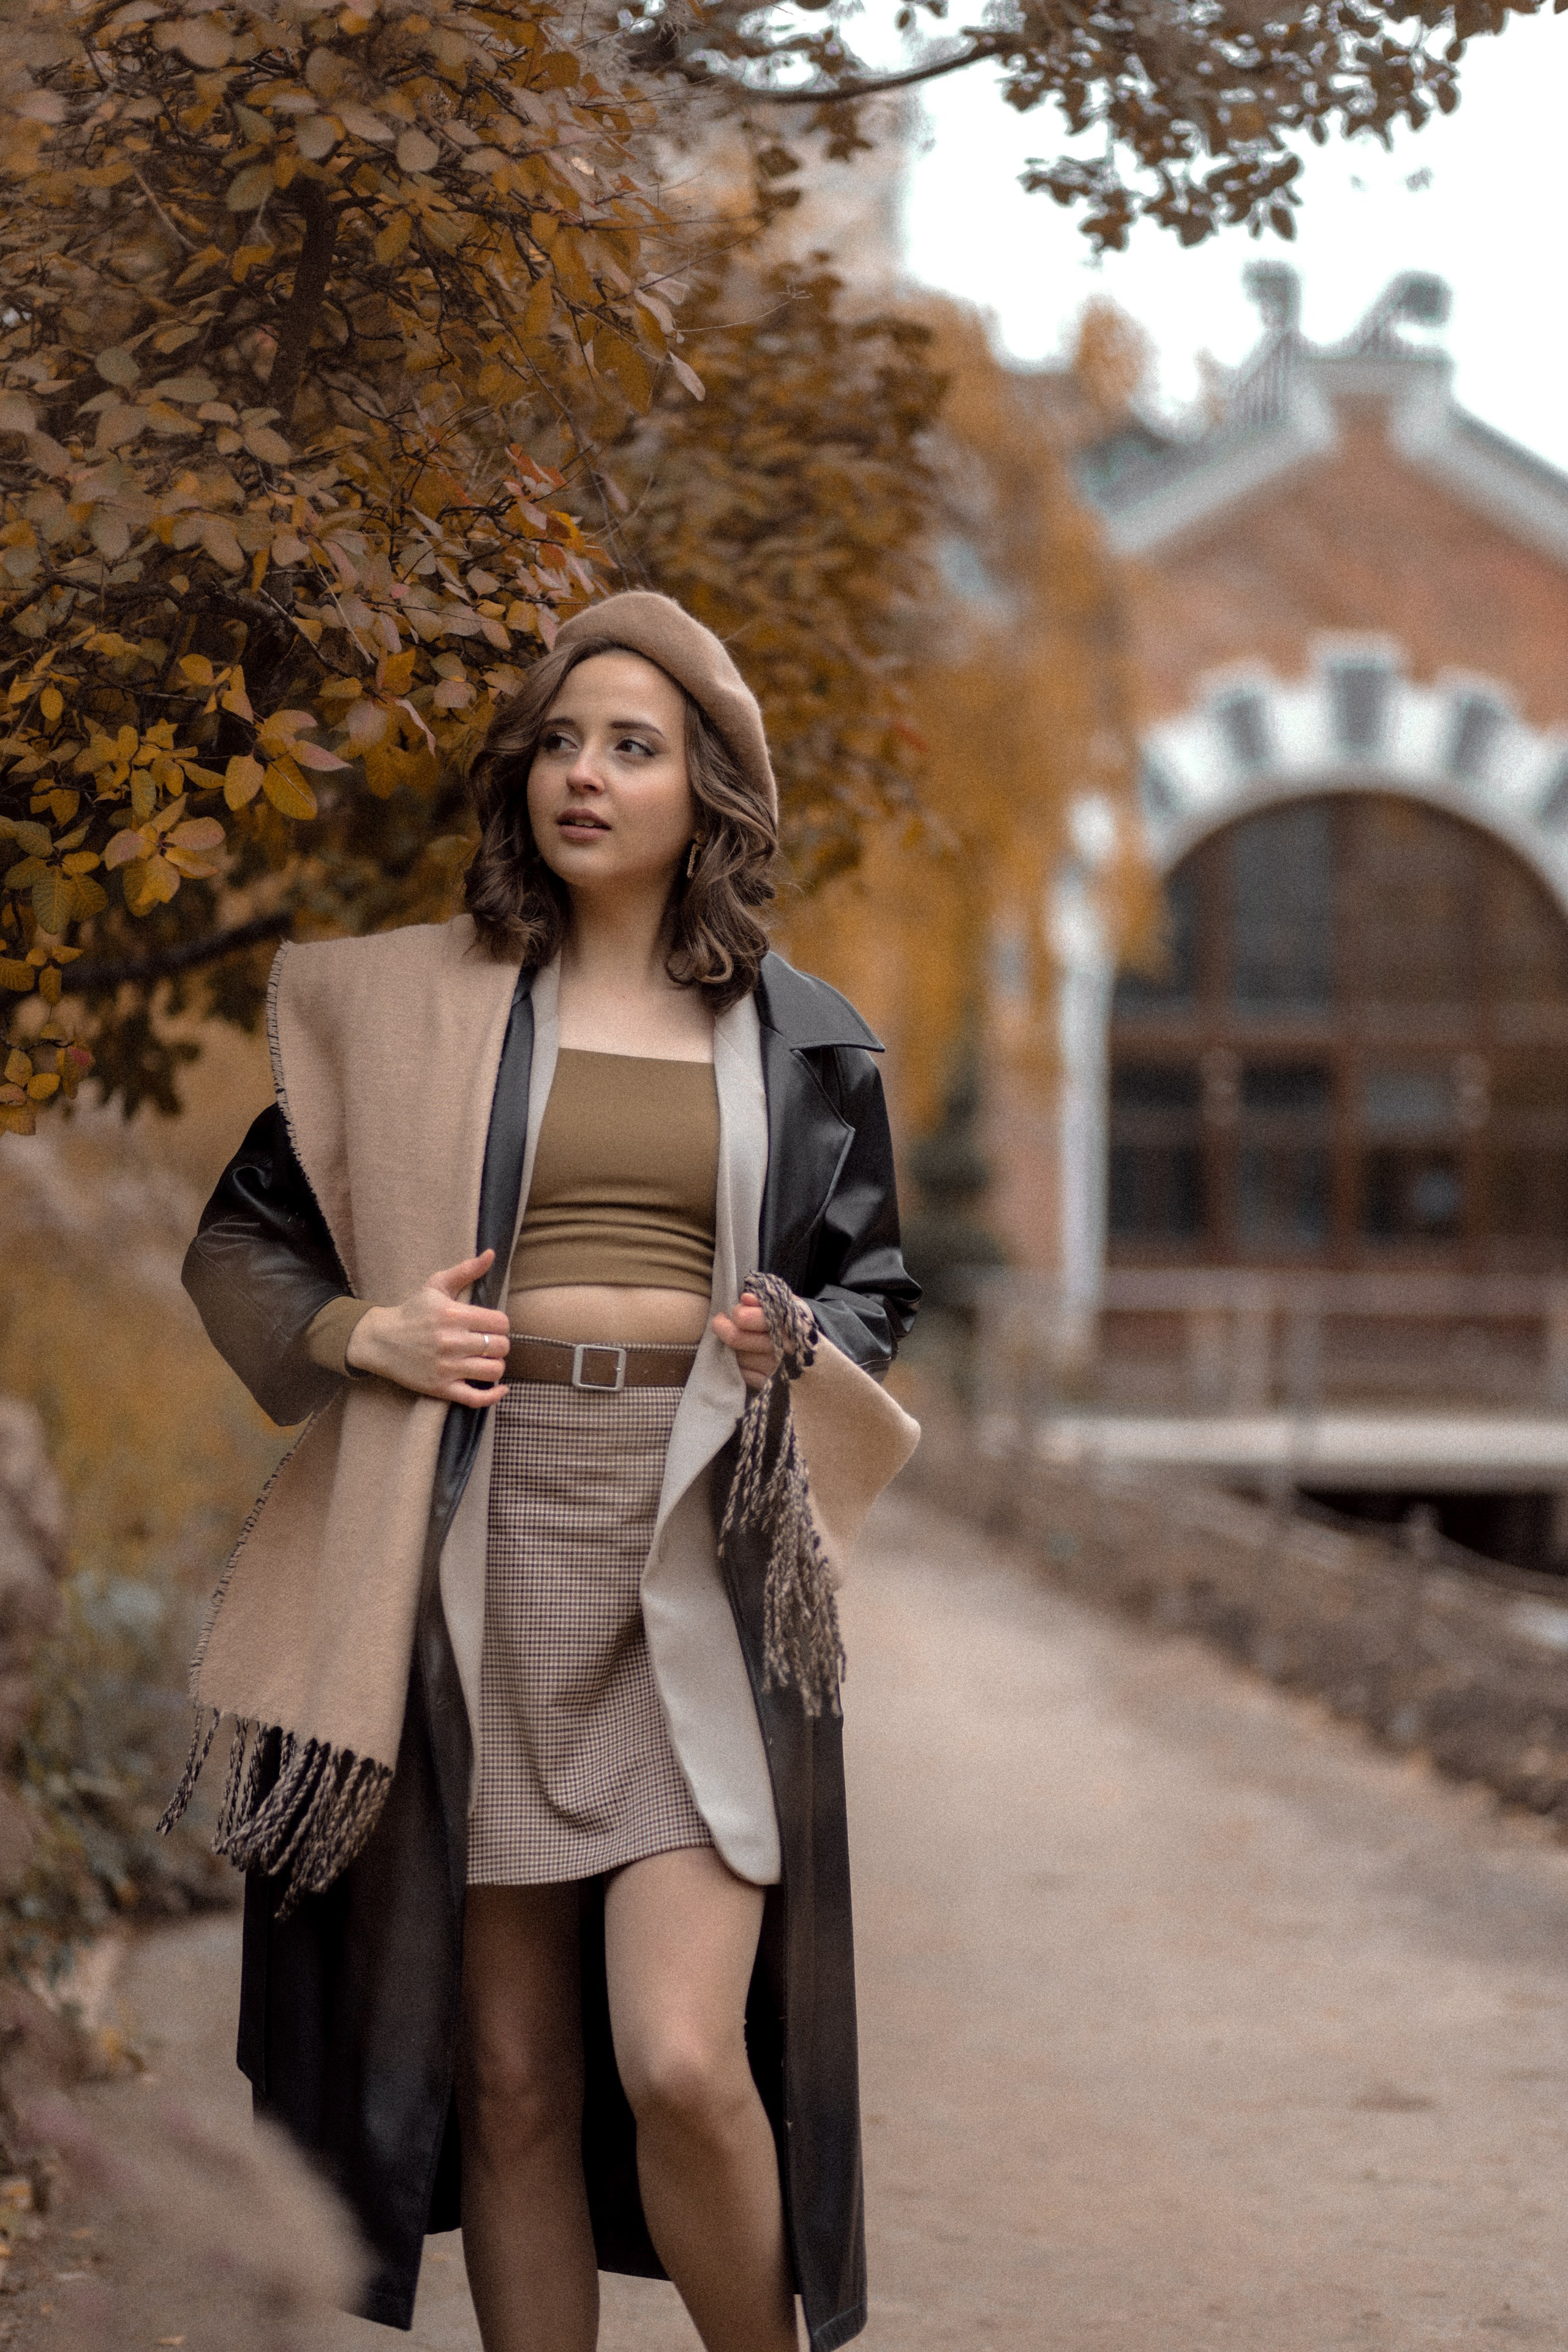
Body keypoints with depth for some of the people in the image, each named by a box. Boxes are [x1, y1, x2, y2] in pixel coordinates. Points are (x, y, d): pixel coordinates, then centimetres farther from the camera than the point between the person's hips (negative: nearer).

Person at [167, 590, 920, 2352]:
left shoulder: (800, 1041, 10)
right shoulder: (414, 1003, 8)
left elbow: (871, 1285, 16)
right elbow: (242, 1234, 13)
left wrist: (796, 1346, -6)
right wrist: (361, 1330, -6)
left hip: (700, 1560, -1)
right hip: (487, 1549, 1)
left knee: (682, 2064, -13)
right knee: (514, 2076, 5)